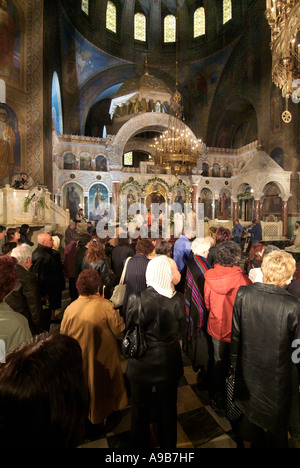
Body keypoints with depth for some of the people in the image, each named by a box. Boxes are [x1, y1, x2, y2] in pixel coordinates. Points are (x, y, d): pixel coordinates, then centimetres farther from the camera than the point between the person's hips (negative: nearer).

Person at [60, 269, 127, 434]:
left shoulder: (70, 308, -17)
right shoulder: (106, 306, -26)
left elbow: (63, 334, -5)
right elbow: (119, 328, -18)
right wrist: (116, 311, -6)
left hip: (80, 359, 2)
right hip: (103, 357, -2)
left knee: (85, 383, 25)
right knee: (105, 382, 24)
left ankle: (89, 416, 46)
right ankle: (108, 411, 46)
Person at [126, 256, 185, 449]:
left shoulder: (137, 299, -25)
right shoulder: (179, 299, -20)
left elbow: (129, 327, -11)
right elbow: (180, 328, -5)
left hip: (142, 362, -1)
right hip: (169, 362, 2)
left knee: (141, 407, 25)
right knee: (168, 408, 26)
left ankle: (141, 443, 47)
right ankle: (168, 444, 48)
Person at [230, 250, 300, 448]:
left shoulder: (243, 294, -21)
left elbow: (236, 333, -9)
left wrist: (234, 360, 8)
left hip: (248, 370, 3)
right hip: (278, 376, -3)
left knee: (250, 412, 30)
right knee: (277, 425, 25)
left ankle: (250, 441, 54)